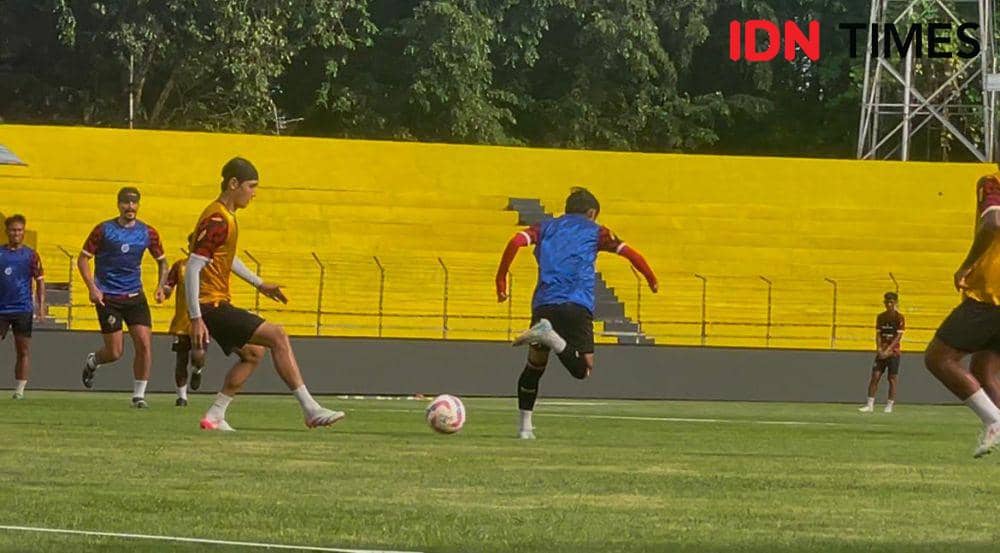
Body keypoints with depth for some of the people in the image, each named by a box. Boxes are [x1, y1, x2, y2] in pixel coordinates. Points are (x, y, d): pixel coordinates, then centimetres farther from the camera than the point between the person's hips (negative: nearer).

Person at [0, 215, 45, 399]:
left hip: (23, 309, 0)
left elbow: (39, 281, 5)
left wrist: (41, 306, -4)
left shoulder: (30, 255, 3)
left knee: (23, 351, 1)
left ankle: (19, 390, 5)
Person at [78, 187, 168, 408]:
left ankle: (139, 394, 1)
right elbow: (83, 259, -2)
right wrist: (92, 288, -13)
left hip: (135, 297, 3)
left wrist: (161, 286, 1)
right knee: (115, 352, -4)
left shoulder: (147, 233, 2)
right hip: (108, 297, -3)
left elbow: (161, 260, 17)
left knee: (144, 344, -11)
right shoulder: (104, 230, -6)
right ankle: (92, 362, 31)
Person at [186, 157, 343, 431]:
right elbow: (193, 268, -24)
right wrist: (196, 319, -25)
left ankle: (214, 416, 21)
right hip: (211, 306, -11)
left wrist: (260, 284, 32)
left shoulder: (226, 216, 14)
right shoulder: (217, 220, -19)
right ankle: (311, 410, -15)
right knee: (277, 336, -15)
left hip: (217, 305, 11)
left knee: (254, 352, 23)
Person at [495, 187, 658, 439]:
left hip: (543, 304, 3)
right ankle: (551, 337, -28)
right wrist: (652, 281, 23)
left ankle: (525, 425, 9)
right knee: (582, 369, -2)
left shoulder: (546, 227, 22)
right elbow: (630, 253, 10)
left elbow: (516, 242, 3)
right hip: (578, 305, -3)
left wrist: (500, 281, 4)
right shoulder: (595, 231, 18)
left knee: (535, 364, 17)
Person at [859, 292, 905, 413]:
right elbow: (878, 334, 7)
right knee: (875, 376, -3)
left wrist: (888, 350, -18)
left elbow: (898, 336, -11)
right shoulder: (880, 317, 8)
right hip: (882, 352, 4)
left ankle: (889, 405, 4)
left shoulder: (899, 318, -5)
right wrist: (879, 349, -9)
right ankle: (870, 404, -1)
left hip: (893, 352, -4)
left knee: (892, 378, -2)